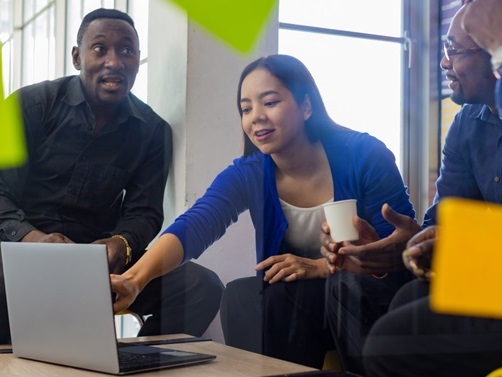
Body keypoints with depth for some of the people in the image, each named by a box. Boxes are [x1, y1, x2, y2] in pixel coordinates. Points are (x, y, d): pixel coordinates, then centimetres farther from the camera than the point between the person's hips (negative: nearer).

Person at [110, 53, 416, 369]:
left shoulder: (364, 156, -14)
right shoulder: (247, 176, -7)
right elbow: (192, 228, -25)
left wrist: (319, 267, -24)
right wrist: (135, 279, -43)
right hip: (287, 303, 3)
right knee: (240, 296, -25)